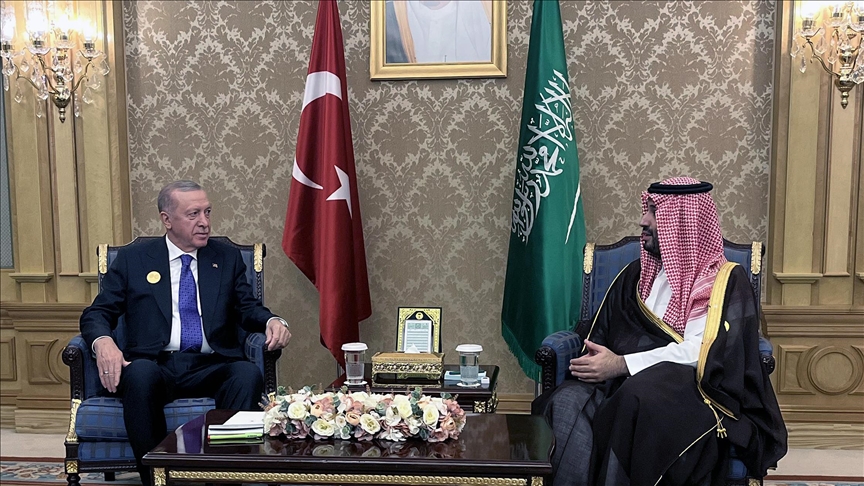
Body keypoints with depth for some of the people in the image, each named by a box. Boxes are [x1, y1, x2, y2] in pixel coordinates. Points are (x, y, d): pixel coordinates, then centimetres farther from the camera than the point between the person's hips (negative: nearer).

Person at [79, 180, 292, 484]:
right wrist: (103, 342, -14)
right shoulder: (132, 259, 14)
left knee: (248, 374, -33)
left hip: (211, 367, 1)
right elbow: (97, 313, 10)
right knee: (140, 373, -36)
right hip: (155, 365, 0)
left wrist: (272, 321, -14)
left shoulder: (228, 258, 17)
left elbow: (247, 308, 11)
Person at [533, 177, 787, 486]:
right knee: (569, 400, -29)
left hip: (688, 387, -4)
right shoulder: (636, 274, 21)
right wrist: (596, 361, -8)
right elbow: (600, 334, 16)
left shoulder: (725, 281, 4)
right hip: (623, 381, 4)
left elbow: (701, 352, -10)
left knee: (639, 396, -39)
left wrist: (622, 364, -17)